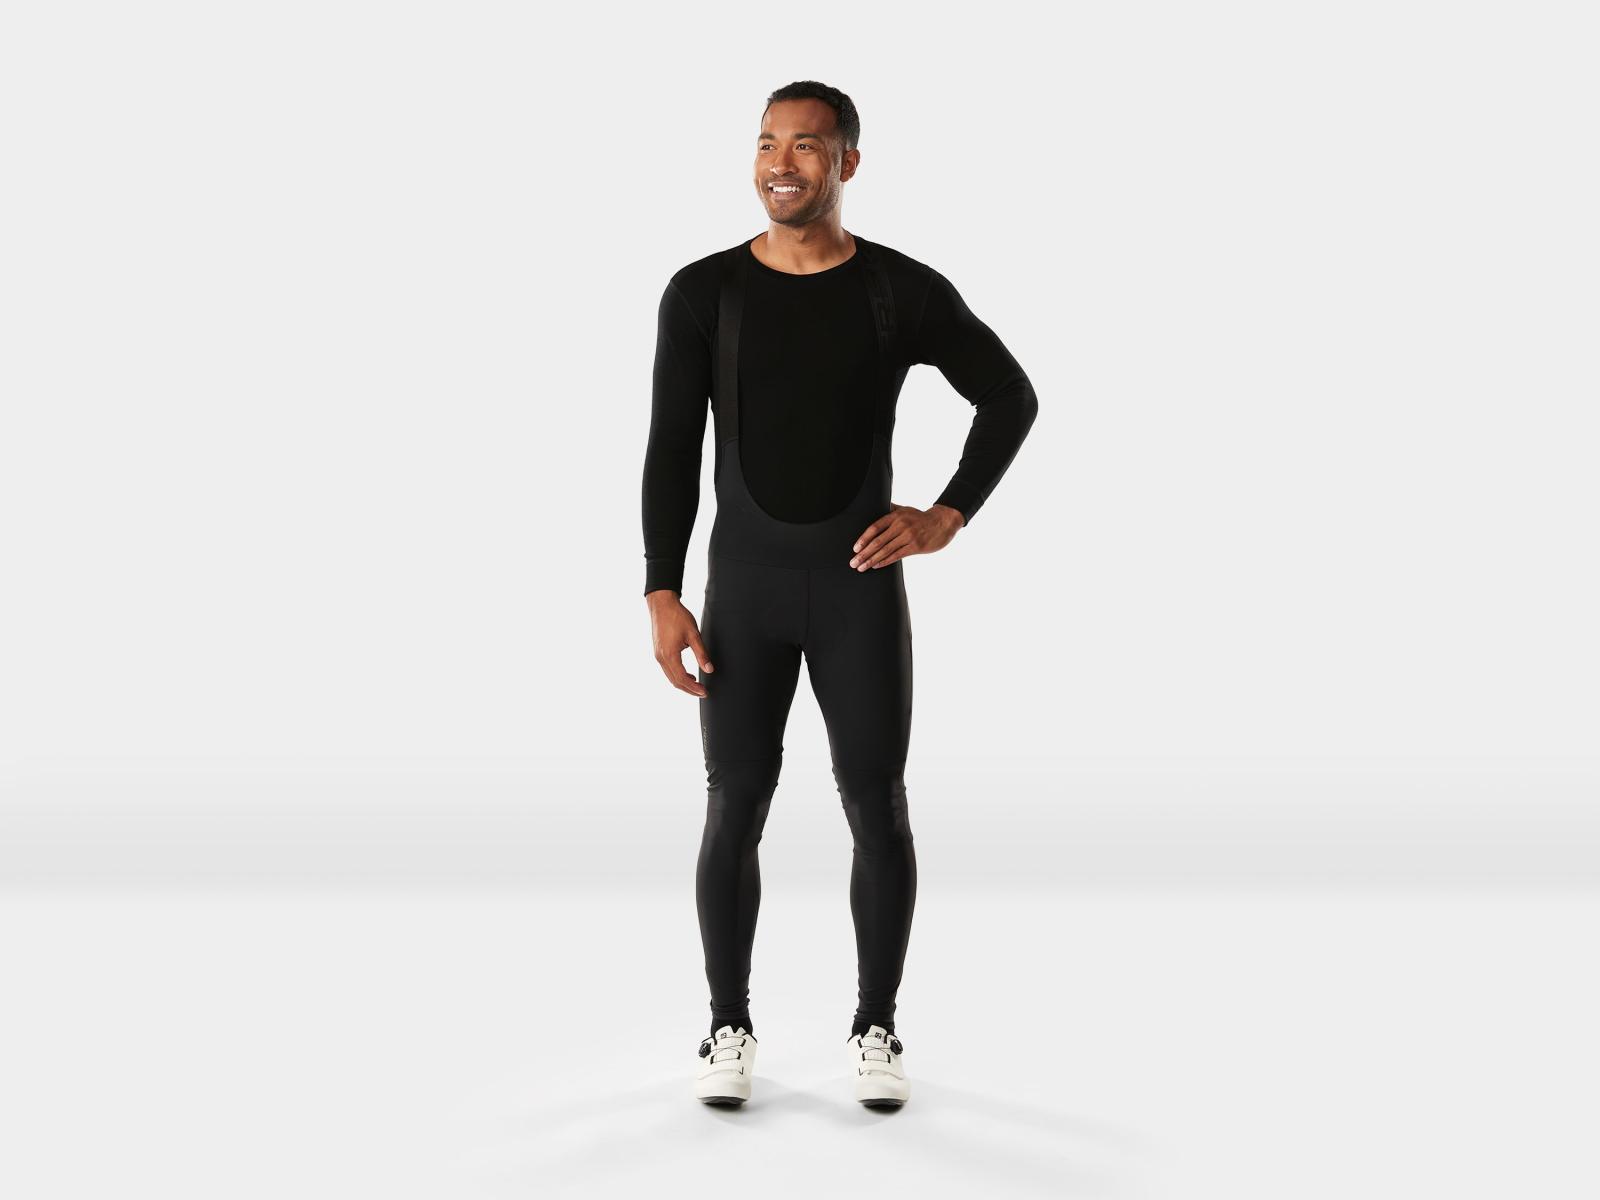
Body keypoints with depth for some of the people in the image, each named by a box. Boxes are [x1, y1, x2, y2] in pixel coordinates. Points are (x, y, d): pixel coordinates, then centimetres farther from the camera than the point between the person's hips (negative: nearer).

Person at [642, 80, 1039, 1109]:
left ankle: (876, 1030, 18)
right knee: (736, 811, 2)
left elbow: (1011, 398, 4)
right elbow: (672, 452, -2)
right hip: (743, 588, 1)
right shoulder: (701, 292, -3)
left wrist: (948, 517, -8)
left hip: (861, 587, 0)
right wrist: (663, 595, -9)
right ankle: (731, 1028, 18)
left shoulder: (904, 290, -5)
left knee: (878, 810, 1)